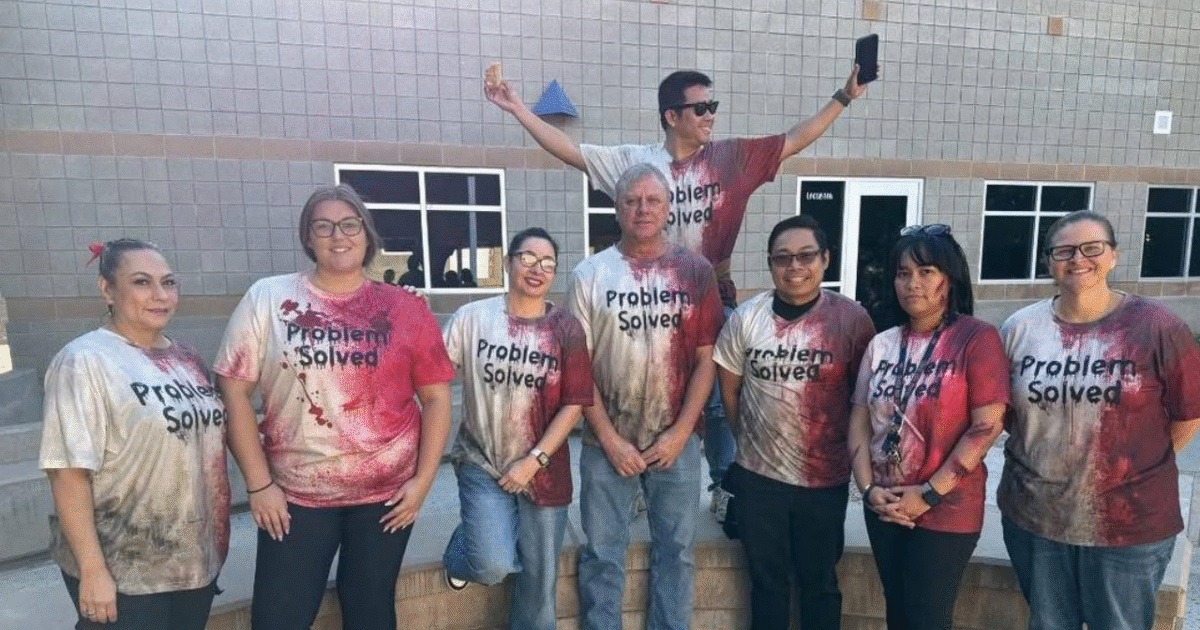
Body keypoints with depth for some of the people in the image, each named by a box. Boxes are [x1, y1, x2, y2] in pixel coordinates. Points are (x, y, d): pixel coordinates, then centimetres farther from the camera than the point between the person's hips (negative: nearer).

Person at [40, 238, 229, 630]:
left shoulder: (185, 356, 6)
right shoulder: (85, 362, -13)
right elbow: (69, 472, -17)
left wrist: (215, 537, 14)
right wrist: (93, 570, -19)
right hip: (124, 574, -6)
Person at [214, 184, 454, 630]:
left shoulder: (404, 309, -3)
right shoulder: (268, 298, -3)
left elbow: (436, 396, 0)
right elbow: (233, 388, -3)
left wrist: (423, 478, -5)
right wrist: (258, 482, -5)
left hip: (386, 492, 1)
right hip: (294, 494, 0)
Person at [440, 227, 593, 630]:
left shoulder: (566, 329, -5)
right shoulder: (472, 317, -6)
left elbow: (574, 404, -7)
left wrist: (533, 460, -12)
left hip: (543, 470, 2)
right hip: (482, 463, -1)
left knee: (539, 578, 12)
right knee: (493, 565, -15)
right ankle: (461, 556, 22)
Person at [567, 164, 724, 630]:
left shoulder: (696, 271, 0)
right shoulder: (590, 274, -2)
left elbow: (706, 359, 0)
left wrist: (680, 432, -7)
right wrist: (610, 438, -7)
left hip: (676, 440, 1)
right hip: (607, 441, 0)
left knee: (676, 551, 15)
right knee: (602, 555, 12)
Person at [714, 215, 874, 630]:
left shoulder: (851, 318, -10)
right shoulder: (746, 318, -6)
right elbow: (729, 388, 4)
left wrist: (846, 445, 1)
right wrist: (751, 439, 7)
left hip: (825, 478, -1)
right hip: (757, 475, 1)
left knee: (819, 582, 20)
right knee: (766, 580, 20)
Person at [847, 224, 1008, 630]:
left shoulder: (976, 339, -11)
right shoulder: (881, 344, 4)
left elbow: (987, 425, -16)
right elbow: (859, 421, 5)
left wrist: (929, 494, -16)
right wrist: (868, 488, -5)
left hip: (946, 511, -5)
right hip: (884, 508, 5)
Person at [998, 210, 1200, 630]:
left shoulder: (1156, 326, -10)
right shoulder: (1019, 328, -3)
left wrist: (1138, 467, 0)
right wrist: (1043, 452, 3)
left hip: (1130, 523, -2)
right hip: (1033, 515, 2)